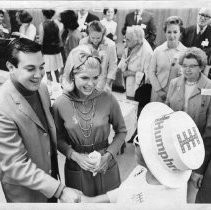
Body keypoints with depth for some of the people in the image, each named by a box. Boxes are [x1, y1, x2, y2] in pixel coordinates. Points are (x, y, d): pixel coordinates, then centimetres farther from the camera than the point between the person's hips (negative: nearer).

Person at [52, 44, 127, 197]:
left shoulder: (108, 99, -16)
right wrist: (75, 156, -15)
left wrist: (108, 155, -14)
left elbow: (121, 131, -2)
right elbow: (59, 139, 0)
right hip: (76, 170, 0)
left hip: (106, 167, 0)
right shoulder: (60, 104, -14)